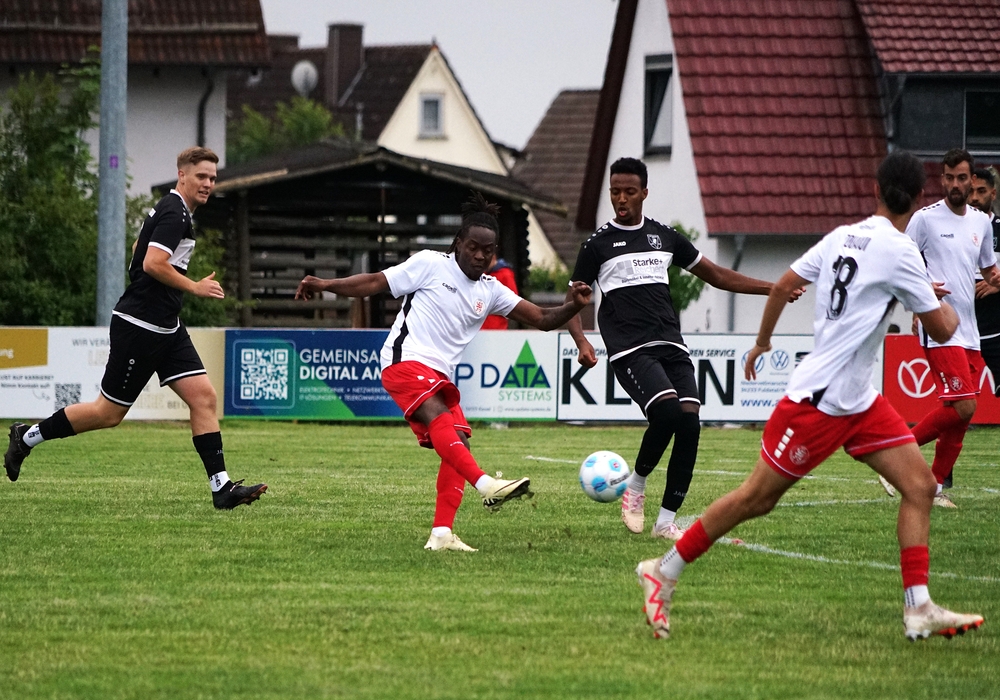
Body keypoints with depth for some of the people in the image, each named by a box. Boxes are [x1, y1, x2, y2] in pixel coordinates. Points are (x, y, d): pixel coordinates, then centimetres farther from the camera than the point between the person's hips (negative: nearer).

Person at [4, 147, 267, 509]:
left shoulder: (171, 209, 15)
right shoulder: (174, 213, -16)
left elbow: (139, 251, 28)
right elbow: (154, 263, -27)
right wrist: (195, 287, -17)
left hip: (164, 329, 10)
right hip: (140, 326, -10)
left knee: (203, 397, -2)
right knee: (109, 412, -1)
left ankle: (221, 487, -7)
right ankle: (28, 436, 15)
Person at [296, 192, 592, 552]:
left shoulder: (490, 291, 15)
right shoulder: (430, 265, 1)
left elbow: (541, 319, 11)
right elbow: (375, 283, 2)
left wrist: (574, 306, -8)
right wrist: (326, 285, -9)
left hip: (439, 376, 7)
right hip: (405, 360, -7)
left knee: (458, 444, -7)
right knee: (439, 418, -30)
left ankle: (441, 534, -9)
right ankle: (486, 485, -47)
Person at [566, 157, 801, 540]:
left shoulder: (664, 237, 17)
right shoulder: (598, 244, 8)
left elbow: (715, 275, 25)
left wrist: (773, 288, 19)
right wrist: (582, 343, -9)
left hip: (671, 345, 4)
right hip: (630, 349, -4)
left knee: (689, 423, -12)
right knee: (667, 411, -27)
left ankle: (666, 520, -3)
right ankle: (636, 484, -2)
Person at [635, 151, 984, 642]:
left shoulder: (842, 237, 7)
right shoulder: (898, 251, -17)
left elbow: (782, 286, 14)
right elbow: (941, 330, -11)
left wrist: (761, 342, 27)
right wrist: (948, 309, 11)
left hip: (858, 400, 9)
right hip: (818, 399, -9)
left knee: (919, 485, 1)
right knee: (757, 497, 0)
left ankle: (918, 609, -2)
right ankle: (663, 573, 11)